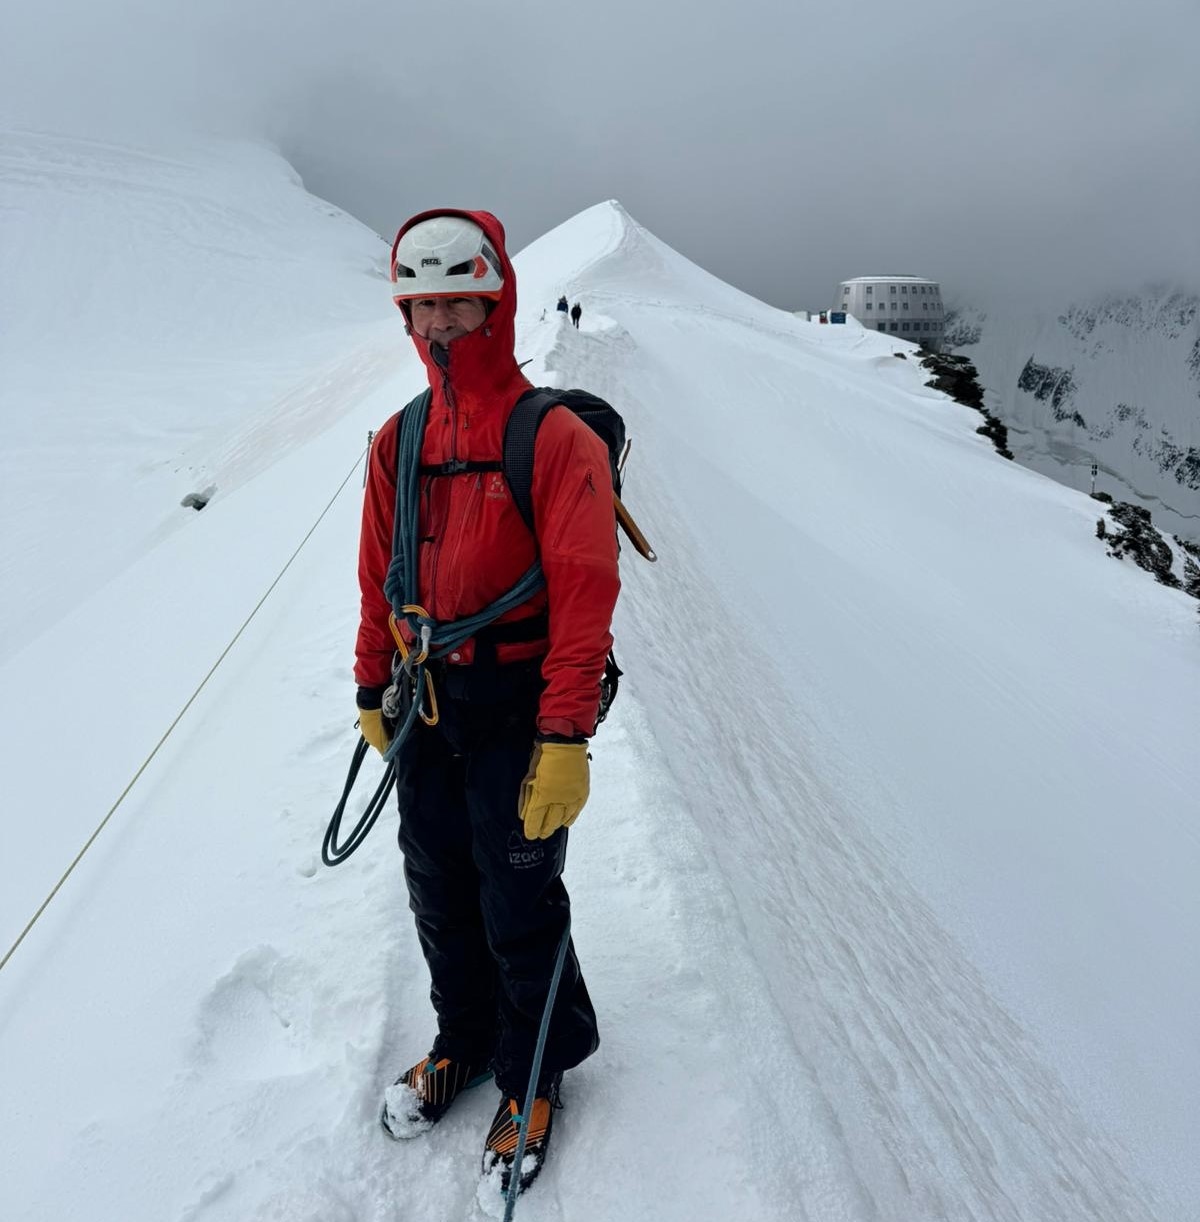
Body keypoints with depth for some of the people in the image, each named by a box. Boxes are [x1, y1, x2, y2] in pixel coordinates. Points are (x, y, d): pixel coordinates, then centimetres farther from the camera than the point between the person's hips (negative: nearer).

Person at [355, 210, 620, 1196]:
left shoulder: (556, 439, -13)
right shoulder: (399, 441, 6)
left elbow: (584, 591, -18)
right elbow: (380, 575, 13)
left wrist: (567, 737, -23)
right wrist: (373, 688, 13)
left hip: (518, 707, -5)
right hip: (427, 708, 6)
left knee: (519, 903, 7)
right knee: (440, 891, 18)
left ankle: (533, 1071, 33)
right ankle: (466, 1039, 43)